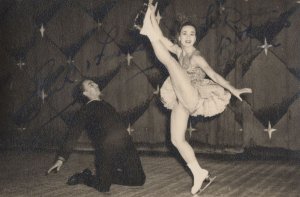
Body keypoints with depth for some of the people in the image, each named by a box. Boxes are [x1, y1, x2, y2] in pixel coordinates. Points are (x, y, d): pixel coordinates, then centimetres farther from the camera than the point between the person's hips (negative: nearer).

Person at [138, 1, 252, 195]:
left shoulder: (196, 57, -8)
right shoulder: (179, 51, 12)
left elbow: (213, 74, -17)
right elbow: (162, 38, 11)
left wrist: (233, 89, -28)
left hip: (192, 98, -7)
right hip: (181, 101, 7)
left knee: (169, 60, -16)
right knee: (177, 139, 4)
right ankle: (200, 174, 9)